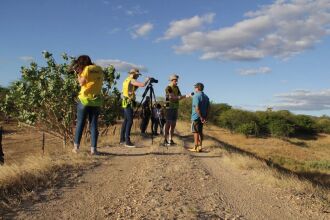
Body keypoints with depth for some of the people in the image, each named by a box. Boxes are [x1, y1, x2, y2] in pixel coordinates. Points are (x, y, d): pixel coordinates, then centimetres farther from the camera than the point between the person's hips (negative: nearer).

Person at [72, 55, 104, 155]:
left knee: (80, 124, 8)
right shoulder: (99, 69, 9)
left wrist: (78, 74, 4)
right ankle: (93, 149, 2)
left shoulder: (87, 69, -7)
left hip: (84, 100, -3)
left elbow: (81, 83, -9)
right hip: (96, 101, 4)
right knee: (94, 125, 5)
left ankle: (76, 146, 11)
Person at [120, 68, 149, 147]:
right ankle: (127, 142, -15)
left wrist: (137, 86, 14)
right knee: (130, 121, -12)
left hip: (125, 103, 10)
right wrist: (147, 79, -4)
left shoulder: (126, 80, 17)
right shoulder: (131, 80, -12)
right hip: (128, 103, -10)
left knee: (126, 120, 13)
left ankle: (122, 139, 18)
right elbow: (143, 85, -22)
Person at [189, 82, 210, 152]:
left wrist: (201, 117, -18)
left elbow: (197, 108, -22)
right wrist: (205, 117, 12)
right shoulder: (206, 97, 11)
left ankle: (195, 148, 2)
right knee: (200, 131, 13)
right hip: (202, 117, 7)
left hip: (196, 117, -7)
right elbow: (208, 108, 11)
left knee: (196, 132, -2)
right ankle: (200, 146, 16)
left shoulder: (196, 96, -13)